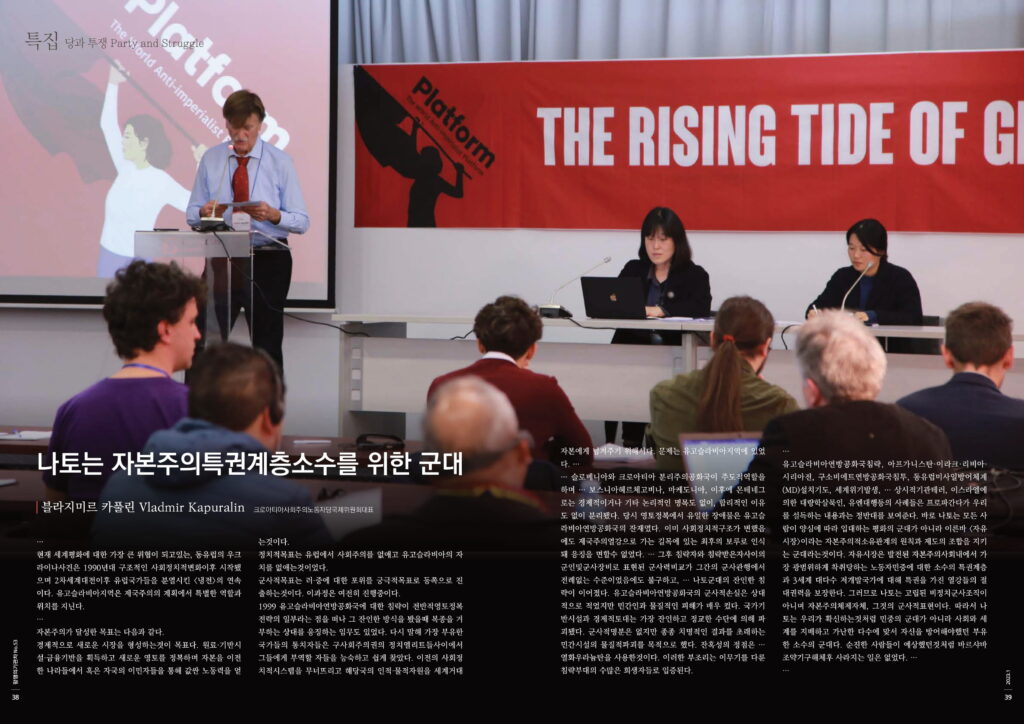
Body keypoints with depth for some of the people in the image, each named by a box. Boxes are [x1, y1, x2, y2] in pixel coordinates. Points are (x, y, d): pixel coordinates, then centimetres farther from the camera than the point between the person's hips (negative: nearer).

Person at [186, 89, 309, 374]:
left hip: (267, 259, -2)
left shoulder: (280, 161, -2)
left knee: (267, 346, 7)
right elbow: (192, 214, 6)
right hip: (221, 257, 2)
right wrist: (205, 211, -18)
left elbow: (301, 221, -5)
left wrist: (273, 215, -25)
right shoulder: (211, 159, 4)